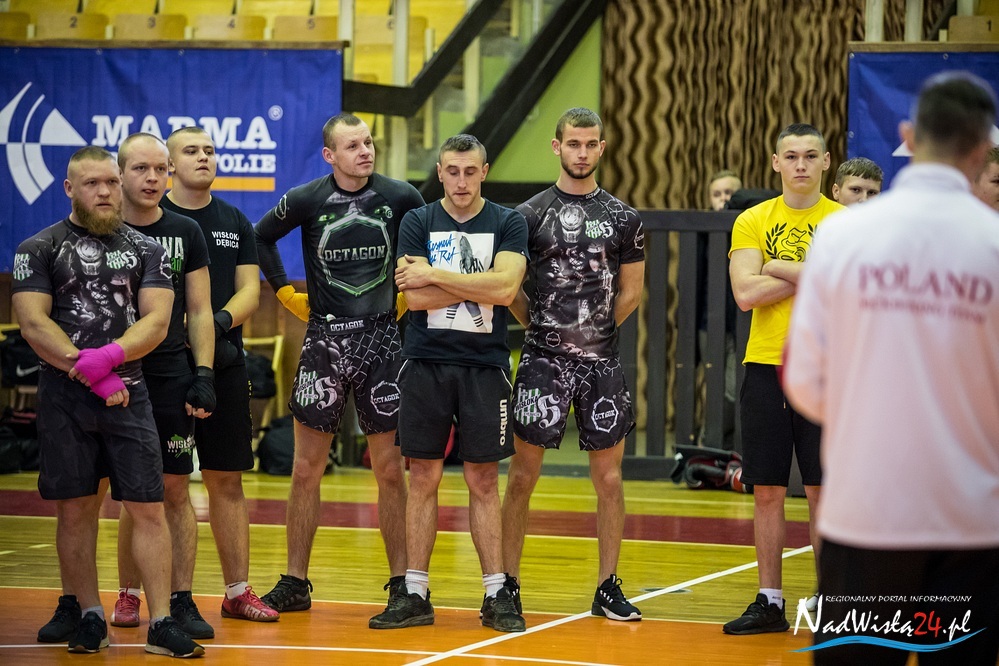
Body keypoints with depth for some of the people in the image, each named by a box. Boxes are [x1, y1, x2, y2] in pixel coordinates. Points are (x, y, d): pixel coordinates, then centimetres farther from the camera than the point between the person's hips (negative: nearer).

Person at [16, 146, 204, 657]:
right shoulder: (40, 249, 4)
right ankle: (87, 614, 16)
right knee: (75, 508, 4)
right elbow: (33, 324, -6)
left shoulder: (145, 249, 11)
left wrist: (110, 357, -17)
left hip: (129, 394, 1)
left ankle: (161, 624, -4)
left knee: (148, 507, -4)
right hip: (64, 398, -1)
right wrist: (89, 374, -13)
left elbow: (157, 321, 1)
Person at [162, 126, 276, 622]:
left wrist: (222, 321, -14)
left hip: (224, 364, 4)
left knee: (227, 480, 7)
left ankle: (237, 591, 13)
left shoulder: (235, 222, 12)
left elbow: (250, 289, 7)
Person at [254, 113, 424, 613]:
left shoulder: (401, 197, -3)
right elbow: (260, 238, 15)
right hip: (325, 338, 0)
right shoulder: (306, 201, -3)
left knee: (390, 469, 4)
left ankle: (401, 583, 11)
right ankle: (294, 583, 11)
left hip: (382, 338, 0)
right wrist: (286, 292, 8)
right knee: (307, 469, 3)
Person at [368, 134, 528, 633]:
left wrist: (434, 276, -12)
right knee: (423, 479, 3)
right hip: (426, 363, 1)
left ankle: (496, 595, 6)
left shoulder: (508, 225, 3)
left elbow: (505, 289, -14)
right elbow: (415, 297, -8)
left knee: (484, 482, 2)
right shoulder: (418, 222, 4)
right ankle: (415, 595, 8)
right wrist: (478, 286, -10)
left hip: (484, 363, -1)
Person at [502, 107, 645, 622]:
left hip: (602, 363, 2)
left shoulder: (623, 218, 6)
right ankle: (508, 584, 7)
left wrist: (595, 330, 10)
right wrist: (542, 327, 5)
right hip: (543, 362, -2)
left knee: (609, 478, 4)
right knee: (523, 476, 0)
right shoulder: (531, 214, 0)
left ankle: (608, 587, 12)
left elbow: (631, 292, 13)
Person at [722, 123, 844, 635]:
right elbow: (746, 293, -7)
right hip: (765, 367, 2)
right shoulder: (752, 222, 6)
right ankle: (770, 602, 14)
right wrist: (811, 273, -9)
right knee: (767, 491, 6)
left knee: (821, 491, 0)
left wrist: (778, 268, -12)